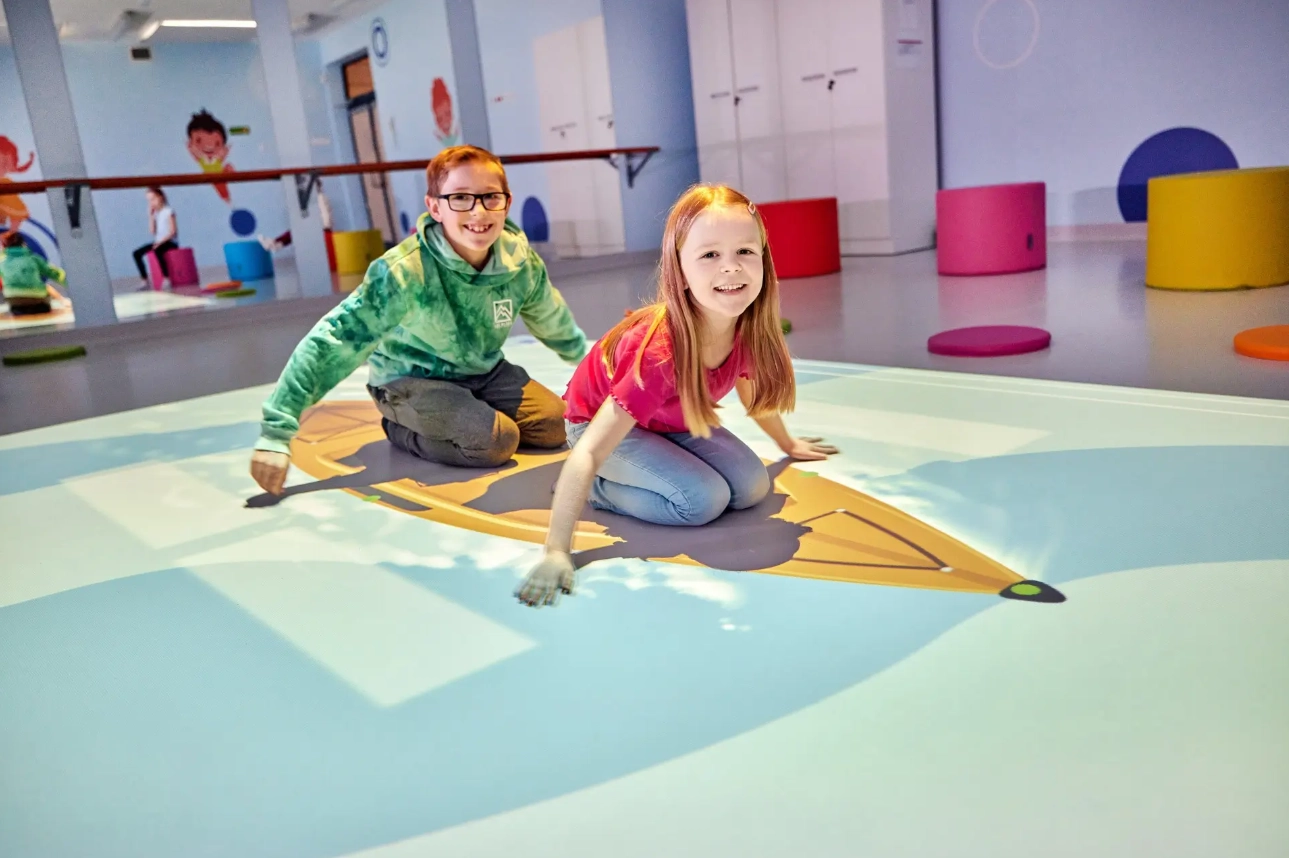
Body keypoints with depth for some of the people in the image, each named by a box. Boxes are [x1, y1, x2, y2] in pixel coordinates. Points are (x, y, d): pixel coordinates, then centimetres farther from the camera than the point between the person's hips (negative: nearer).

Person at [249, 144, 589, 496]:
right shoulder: (406, 271, -31)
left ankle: (432, 422, 13)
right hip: (411, 379, -6)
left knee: (555, 426, -5)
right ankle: (400, 427, 2)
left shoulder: (522, 260, -15)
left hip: (483, 372, 6)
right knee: (497, 441, -25)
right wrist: (275, 432, -37)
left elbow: (553, 322, 7)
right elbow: (332, 341, -33)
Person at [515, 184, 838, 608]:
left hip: (674, 420, 7)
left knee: (752, 487, -8)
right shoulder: (660, 352, -41)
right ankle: (595, 488, -3)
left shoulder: (749, 328, -21)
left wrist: (789, 444, 21)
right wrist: (556, 552, -47)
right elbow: (587, 453, -42)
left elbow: (754, 393, 4)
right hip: (598, 422, -6)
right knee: (704, 499, -24)